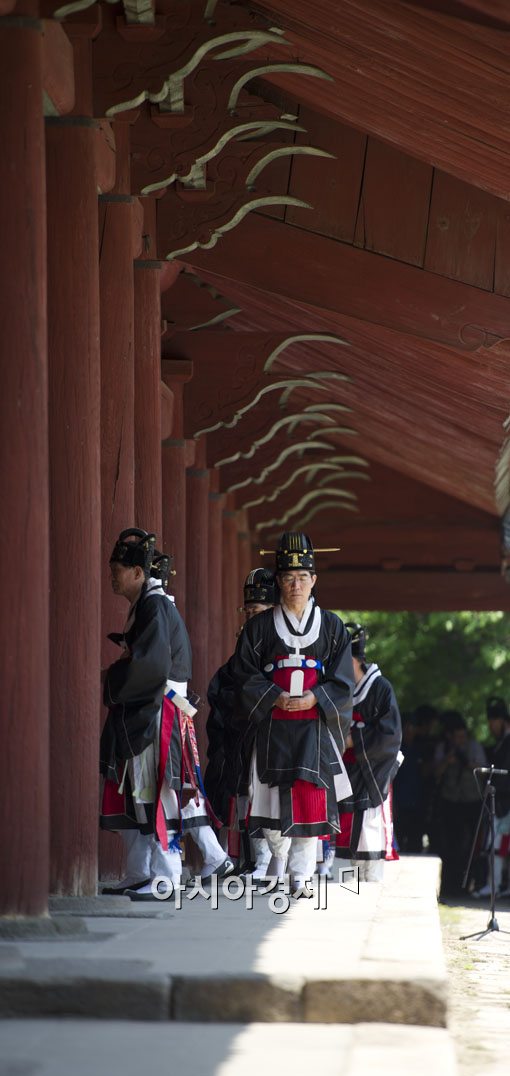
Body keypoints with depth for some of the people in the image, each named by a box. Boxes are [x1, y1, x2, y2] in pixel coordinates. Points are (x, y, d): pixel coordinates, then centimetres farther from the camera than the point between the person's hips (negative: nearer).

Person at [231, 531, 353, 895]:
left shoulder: (332, 626, 9)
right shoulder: (260, 626, 8)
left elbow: (342, 680, 5)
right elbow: (245, 674, 3)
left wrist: (313, 698, -11)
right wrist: (276, 697, -12)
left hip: (316, 724, 0)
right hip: (273, 724, 0)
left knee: (311, 795, -8)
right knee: (276, 792, -1)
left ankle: (301, 875, -7)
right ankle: (278, 852, 22)